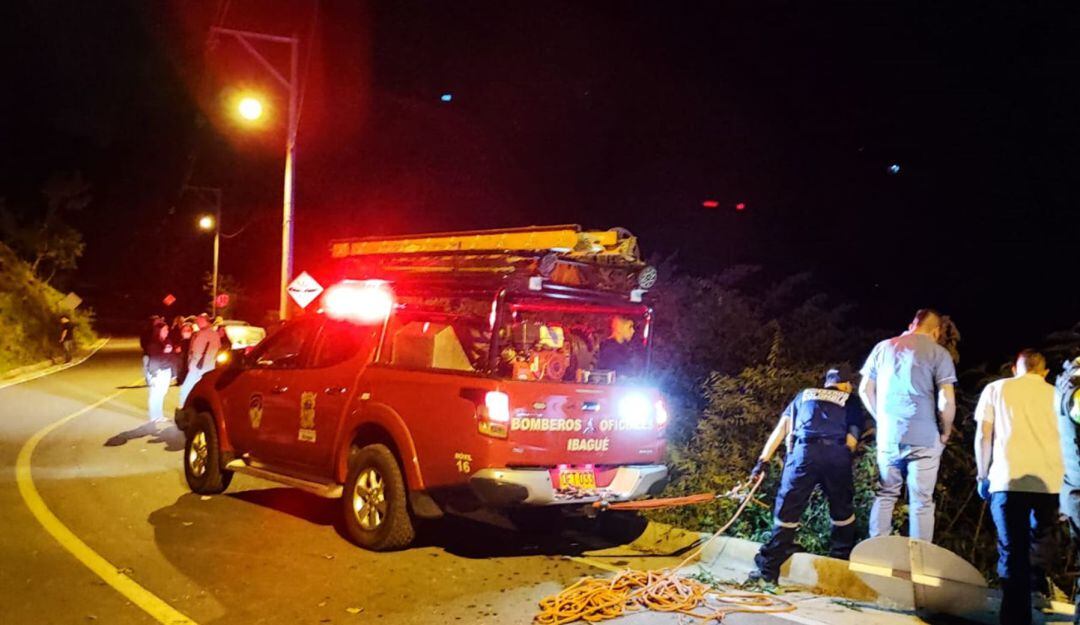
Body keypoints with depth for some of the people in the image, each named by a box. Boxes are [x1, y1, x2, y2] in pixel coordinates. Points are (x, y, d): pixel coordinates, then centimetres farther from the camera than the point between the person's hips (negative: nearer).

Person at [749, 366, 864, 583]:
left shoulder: (804, 395, 28)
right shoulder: (851, 402, 26)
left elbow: (781, 428, 19)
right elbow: (852, 440, 14)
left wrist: (764, 459, 15)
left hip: (804, 451, 0)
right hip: (837, 454, 0)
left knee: (788, 510, 2)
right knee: (842, 510, 20)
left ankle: (769, 569, 0)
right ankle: (843, 563, 30)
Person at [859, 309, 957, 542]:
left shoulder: (883, 347, 8)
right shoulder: (938, 353, -4)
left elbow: (865, 390, 10)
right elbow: (947, 401, -10)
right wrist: (945, 431, 5)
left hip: (887, 436, 4)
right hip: (923, 438, -3)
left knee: (885, 495, 13)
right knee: (921, 501, 4)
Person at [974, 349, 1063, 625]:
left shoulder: (996, 388, 12)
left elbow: (983, 436, 6)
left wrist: (982, 475, 14)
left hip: (1008, 479, -1)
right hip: (1050, 481, 1)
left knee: (1013, 552, 2)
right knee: (1042, 539, 23)